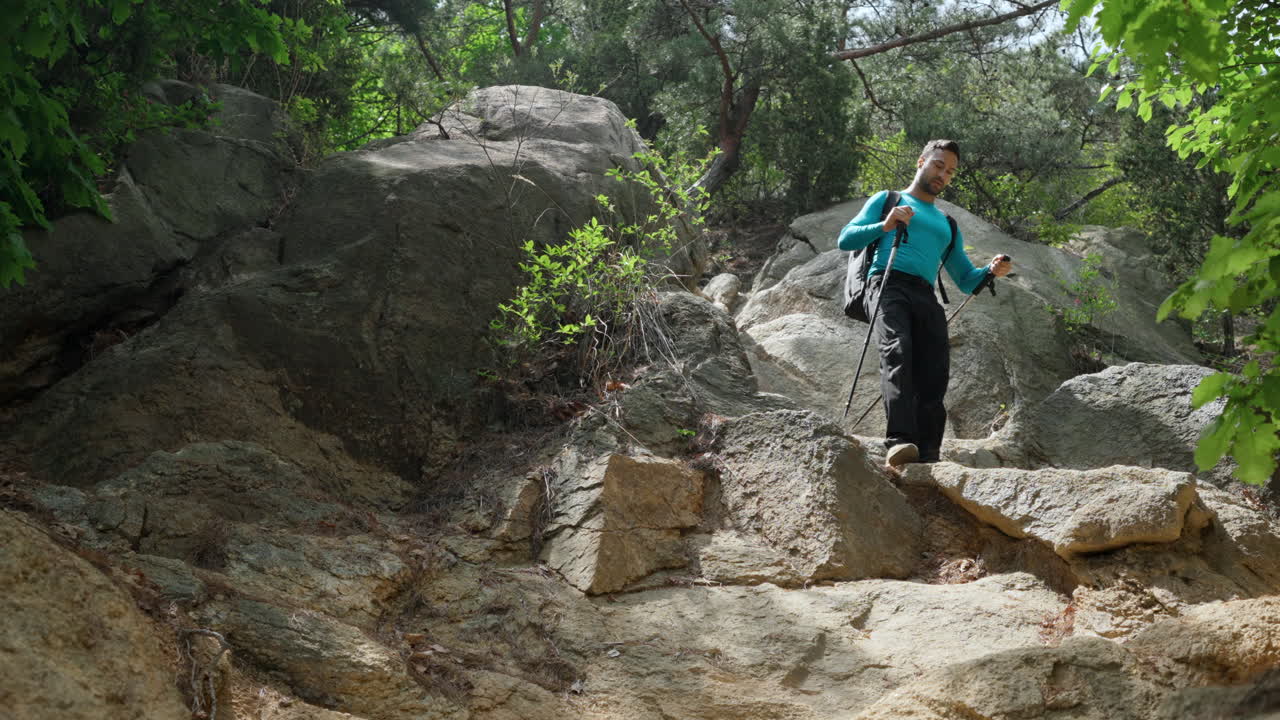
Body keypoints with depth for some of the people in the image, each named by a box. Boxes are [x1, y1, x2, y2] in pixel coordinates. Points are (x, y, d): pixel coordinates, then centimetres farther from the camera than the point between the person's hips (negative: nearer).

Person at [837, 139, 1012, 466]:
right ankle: (899, 440, -47)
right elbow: (845, 240, 12)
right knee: (897, 351, -32)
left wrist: (991, 271, 8)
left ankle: (928, 458, -21)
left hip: (926, 298, 5)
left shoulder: (947, 226, 37)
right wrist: (885, 226, -6)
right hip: (888, 284, -5)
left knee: (934, 375, -15)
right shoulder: (887, 200, 25)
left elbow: (966, 281, 31)